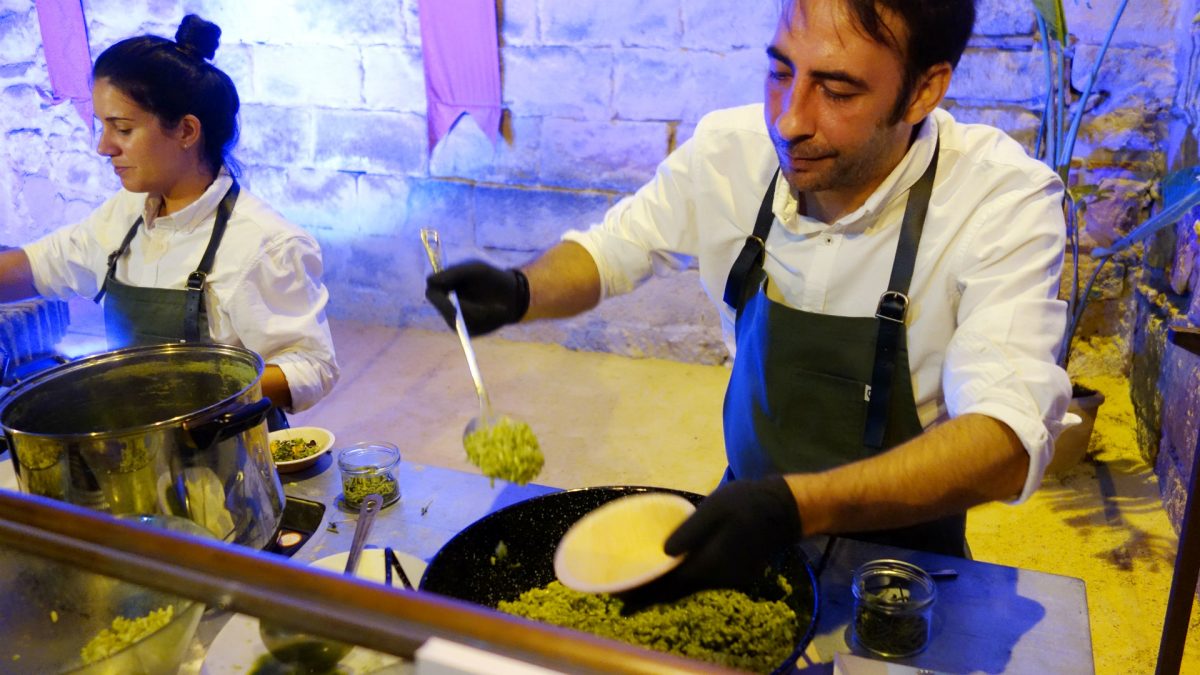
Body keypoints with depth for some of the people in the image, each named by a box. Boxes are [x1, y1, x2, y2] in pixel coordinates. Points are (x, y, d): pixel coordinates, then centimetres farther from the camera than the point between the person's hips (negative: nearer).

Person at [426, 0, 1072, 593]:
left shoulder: (1005, 200, -25)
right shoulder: (731, 149, -14)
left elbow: (1007, 443, -34)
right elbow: (611, 249, 2)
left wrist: (796, 505, -49)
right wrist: (520, 291, -20)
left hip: (901, 544, -3)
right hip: (747, 505, 3)